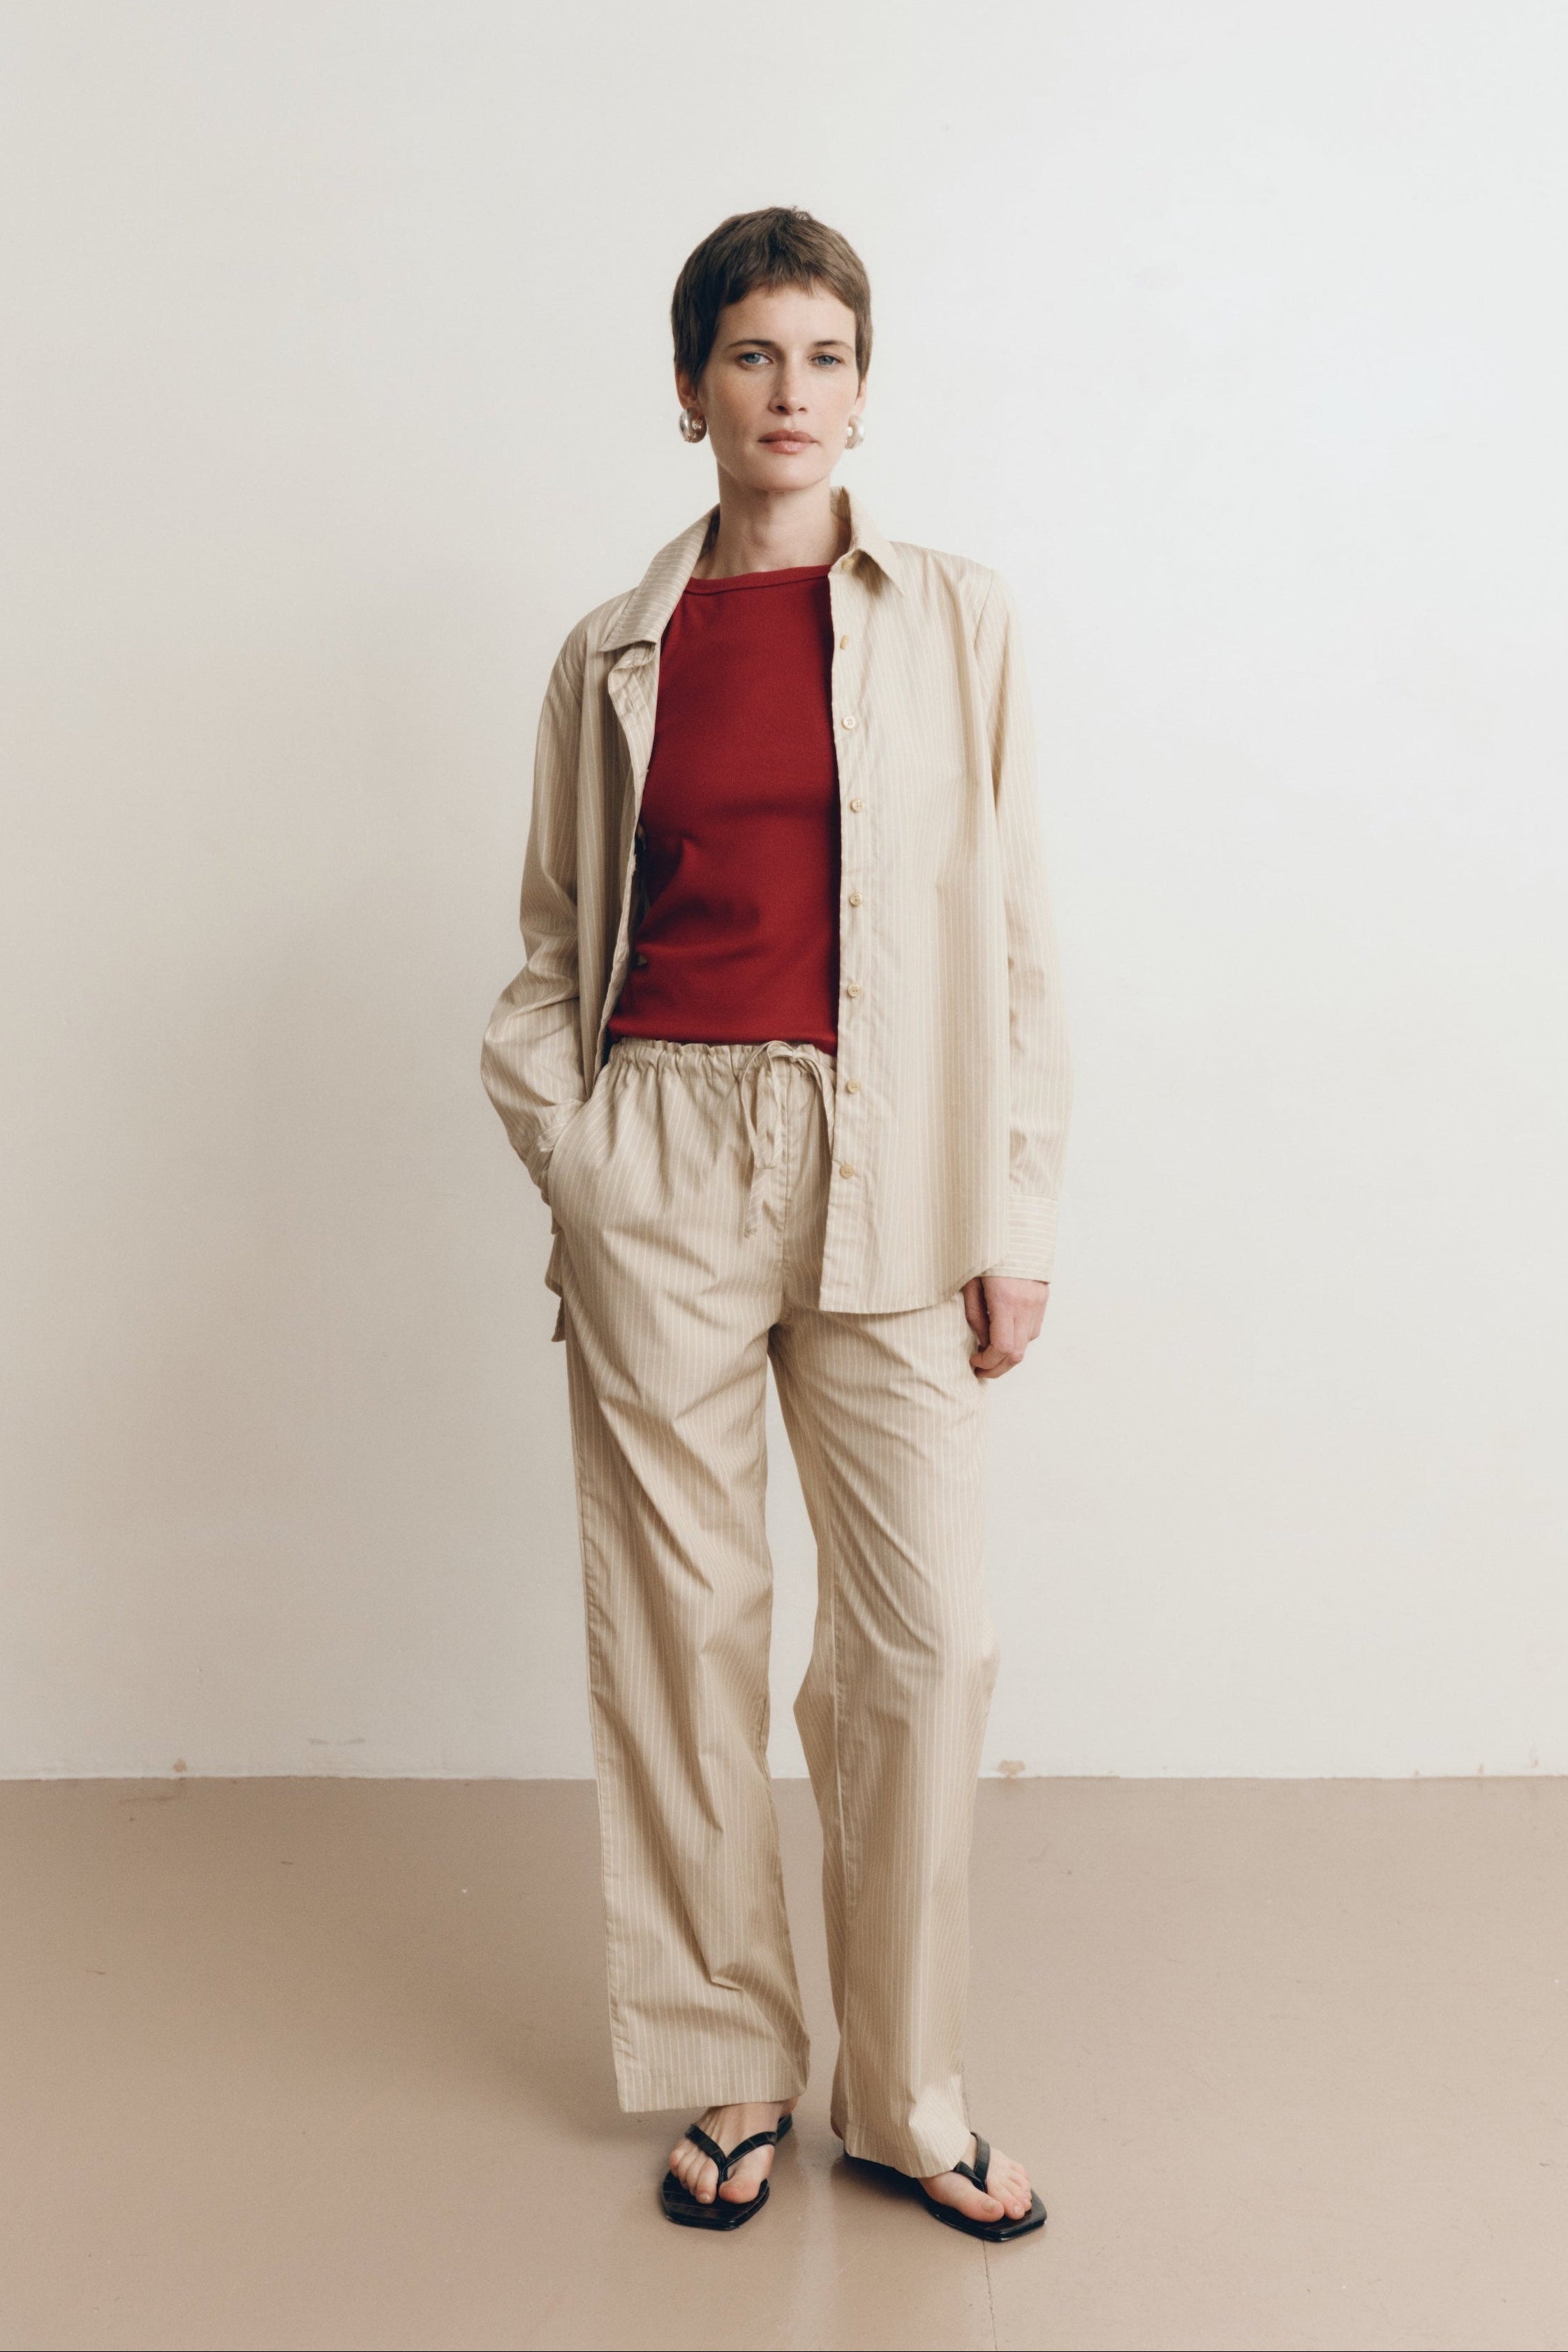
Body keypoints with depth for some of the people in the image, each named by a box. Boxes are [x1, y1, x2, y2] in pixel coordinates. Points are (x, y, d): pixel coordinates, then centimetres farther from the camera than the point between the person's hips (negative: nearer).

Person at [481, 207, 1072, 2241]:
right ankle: (731, 2067, 26)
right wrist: (563, 1151, -1)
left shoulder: (956, 622, 6)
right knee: (679, 1627, 6)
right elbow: (553, 944, 14)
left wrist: (1017, 1212, 0)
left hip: (886, 1167, 0)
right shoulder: (614, 652, 9)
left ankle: (909, 2096, 20)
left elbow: (1012, 930, 4)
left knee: (922, 1637, -1)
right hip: (661, 1166, 1)